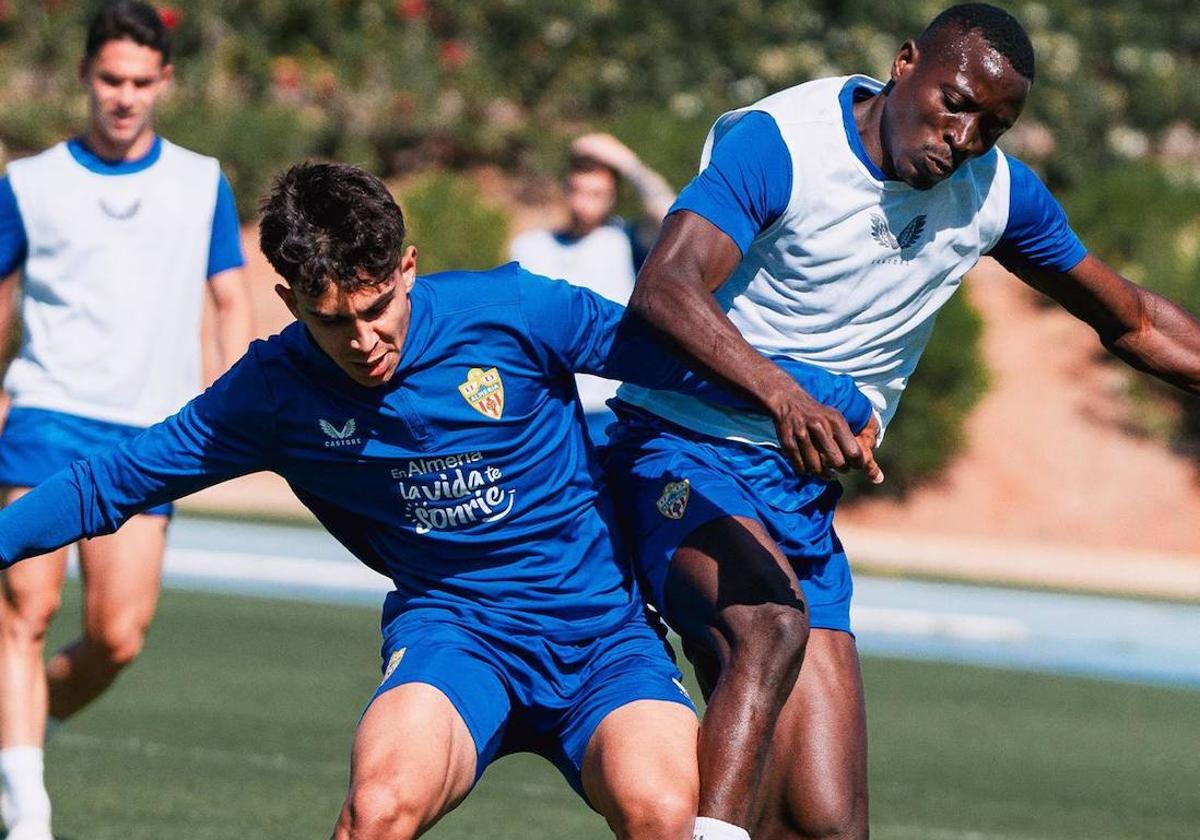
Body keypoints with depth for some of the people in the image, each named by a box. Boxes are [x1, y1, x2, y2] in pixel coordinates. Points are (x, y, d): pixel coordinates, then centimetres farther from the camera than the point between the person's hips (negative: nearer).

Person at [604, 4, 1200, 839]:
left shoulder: (997, 192, 5)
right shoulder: (780, 143, -14)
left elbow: (1132, 321, 20)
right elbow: (664, 288, -31)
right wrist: (783, 395, -46)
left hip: (804, 500, 6)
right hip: (685, 454, -6)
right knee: (775, 625, -38)